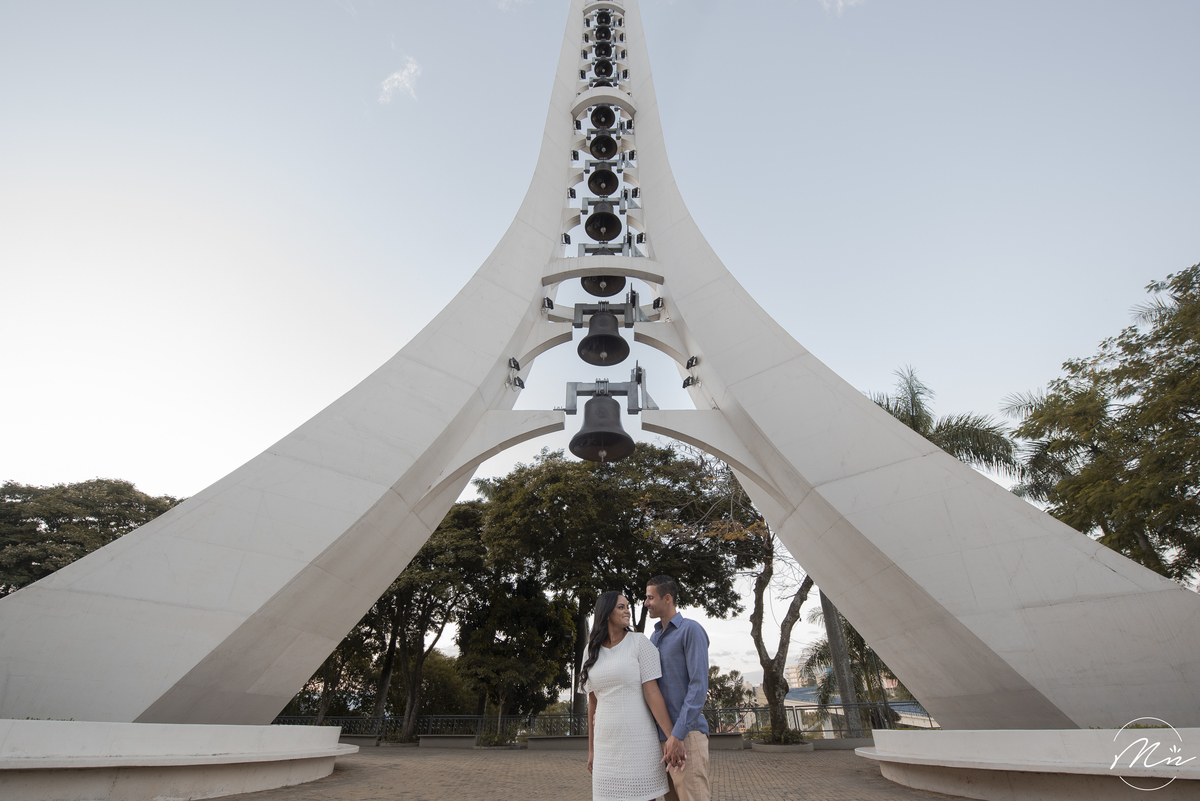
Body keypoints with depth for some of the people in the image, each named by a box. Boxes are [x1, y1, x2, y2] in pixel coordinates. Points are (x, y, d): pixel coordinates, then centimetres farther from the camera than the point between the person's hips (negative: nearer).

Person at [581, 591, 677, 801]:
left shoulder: (639, 642, -5)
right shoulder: (593, 652, 7)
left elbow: (652, 692, -10)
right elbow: (593, 703, 12)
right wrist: (591, 749, 14)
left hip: (638, 741, -4)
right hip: (607, 746, 4)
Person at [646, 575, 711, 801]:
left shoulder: (692, 630, -9)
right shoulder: (655, 637, 17)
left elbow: (699, 686, -16)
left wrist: (677, 735, -22)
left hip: (686, 734, -8)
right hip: (661, 734, 8)